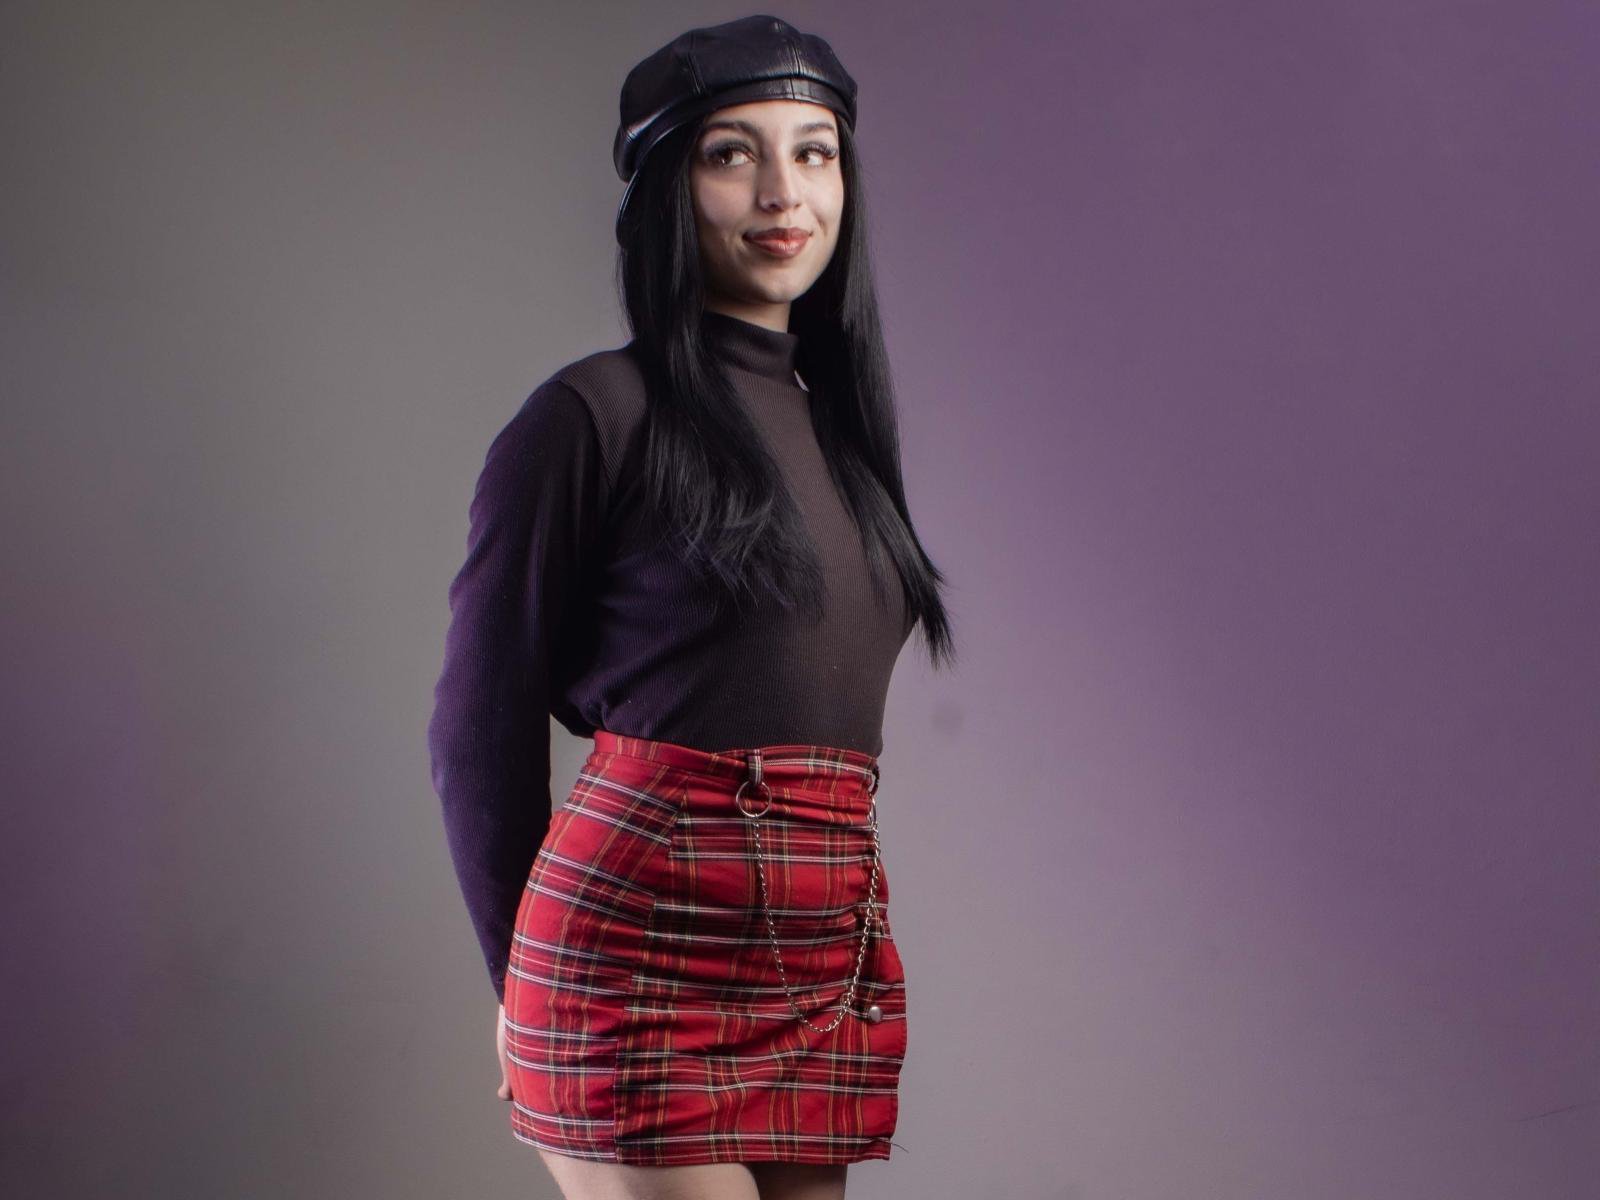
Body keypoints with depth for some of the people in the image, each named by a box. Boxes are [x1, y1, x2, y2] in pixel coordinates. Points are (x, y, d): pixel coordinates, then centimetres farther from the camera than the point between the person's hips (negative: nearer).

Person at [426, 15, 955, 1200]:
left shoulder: (836, 423, 17)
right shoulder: (598, 413, -4)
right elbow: (482, 724, 0)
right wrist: (524, 980, 6)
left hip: (829, 963, 6)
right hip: (646, 952, -6)